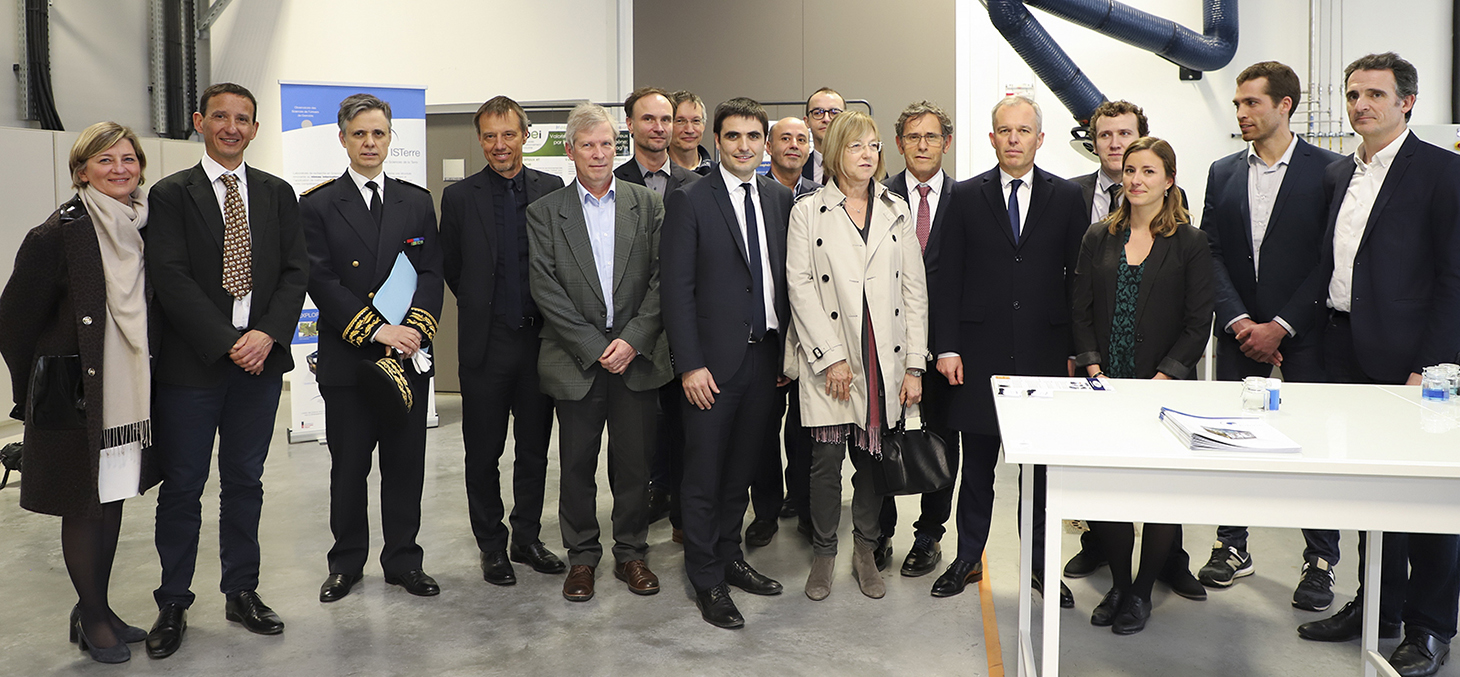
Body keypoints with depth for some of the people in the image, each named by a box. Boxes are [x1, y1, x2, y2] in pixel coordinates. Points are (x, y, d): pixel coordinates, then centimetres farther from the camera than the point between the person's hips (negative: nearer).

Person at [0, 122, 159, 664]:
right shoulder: (58, 235, -13)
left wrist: (146, 383, 11)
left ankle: (97, 611, 29)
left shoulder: (148, 227, 5)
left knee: (113, 499, 14)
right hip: (77, 397, -6)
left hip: (133, 393, 6)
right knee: (86, 507, 5)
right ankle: (92, 617, 21)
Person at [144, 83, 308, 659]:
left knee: (244, 482, 12)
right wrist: (227, 343, -15)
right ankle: (173, 604, 18)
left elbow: (295, 271, 4)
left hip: (261, 359, 3)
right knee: (182, 487, 5)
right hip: (191, 364, -3)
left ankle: (242, 593, 24)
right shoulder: (171, 194, 0)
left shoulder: (277, 194, 10)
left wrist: (267, 335, -11)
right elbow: (170, 278, -9)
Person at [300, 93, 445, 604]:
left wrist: (415, 330, -13)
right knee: (348, 467, 8)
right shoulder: (317, 205, 1)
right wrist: (375, 330, -17)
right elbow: (321, 281, -8)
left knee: (405, 465, 8)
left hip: (409, 355, 2)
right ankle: (347, 562, 24)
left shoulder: (417, 202, 10)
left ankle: (403, 561, 22)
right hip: (346, 359, -2)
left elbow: (430, 274, 3)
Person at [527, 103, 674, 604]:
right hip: (577, 359, -1)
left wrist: (633, 340, -11)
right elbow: (546, 291, -4)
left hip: (637, 356, 1)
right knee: (577, 464, 7)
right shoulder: (544, 213, 3)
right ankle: (581, 557, 23)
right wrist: (595, 348, -10)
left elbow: (662, 278, 0)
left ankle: (631, 553, 23)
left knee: (634, 462, 8)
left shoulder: (647, 204, 6)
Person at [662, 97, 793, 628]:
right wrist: (690, 364, -14)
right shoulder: (689, 201, -6)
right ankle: (707, 580, 16)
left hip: (765, 357, 5)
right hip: (713, 361, -5)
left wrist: (787, 349, 5)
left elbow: (787, 278, 11)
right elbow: (677, 288, -9)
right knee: (704, 474, 4)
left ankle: (729, 556, 31)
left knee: (742, 467, 15)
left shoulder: (780, 199, 9)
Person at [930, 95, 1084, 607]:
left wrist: (1078, 349, -1)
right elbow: (948, 277, 3)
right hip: (981, 351, 0)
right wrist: (947, 346, -4)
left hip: (1046, 350, 0)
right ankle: (968, 559, 23)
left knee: (1043, 464, 7)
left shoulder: (1067, 197, 5)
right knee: (977, 463, 9)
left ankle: (1042, 564, 21)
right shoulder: (967, 197, 5)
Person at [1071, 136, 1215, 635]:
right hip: (1106, 388, 2)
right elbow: (1082, 311, 7)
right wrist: (1093, 367, -6)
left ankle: (1142, 592, 18)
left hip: (1164, 387, -2)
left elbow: (1197, 323, -3)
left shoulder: (1190, 243, 0)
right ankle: (1118, 584, 20)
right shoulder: (1099, 238, 9)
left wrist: (1164, 377, -12)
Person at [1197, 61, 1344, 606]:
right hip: (1239, 333, 3)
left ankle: (1319, 561, 13)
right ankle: (1232, 545, 21)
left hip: (1302, 333, -3)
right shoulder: (1223, 173, 9)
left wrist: (1280, 326, -11)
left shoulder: (1329, 170, -2)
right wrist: (1239, 321, -7)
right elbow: (1211, 254, 5)